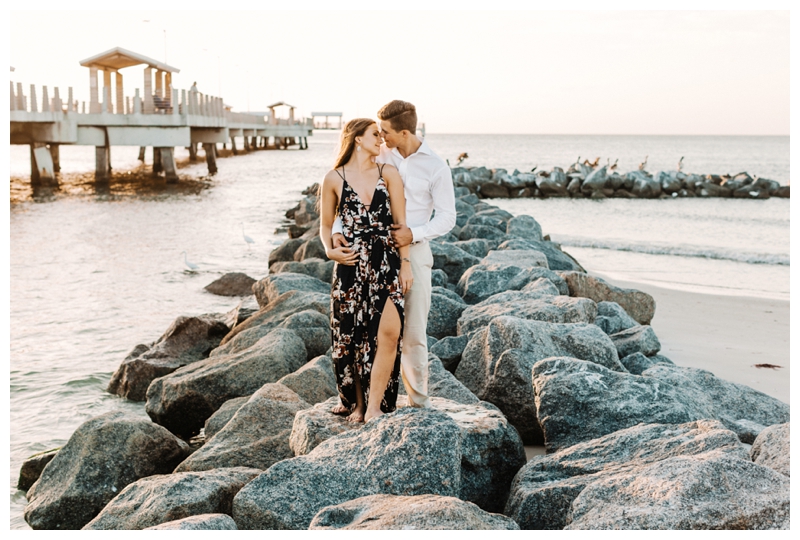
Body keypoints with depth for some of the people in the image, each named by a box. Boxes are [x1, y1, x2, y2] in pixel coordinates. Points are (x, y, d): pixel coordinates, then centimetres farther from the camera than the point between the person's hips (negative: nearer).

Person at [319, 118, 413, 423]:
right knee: (352, 337, 5)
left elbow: (400, 222, 6)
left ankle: (374, 407, -9)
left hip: (386, 264, 0)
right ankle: (357, 404, 21)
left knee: (389, 332, -15)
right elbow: (326, 225, 11)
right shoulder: (334, 179, 5)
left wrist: (405, 263, 0)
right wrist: (330, 250, -8)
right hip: (351, 266, 0)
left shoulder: (388, 174, 8)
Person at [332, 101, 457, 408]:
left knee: (414, 332, 0)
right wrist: (336, 229, -15)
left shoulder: (436, 167, -3)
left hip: (413, 253, -2)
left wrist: (414, 233, -17)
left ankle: (419, 399, 12)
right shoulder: (378, 157, 2)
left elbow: (447, 217, -1)